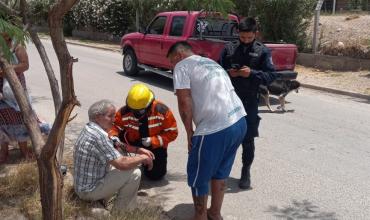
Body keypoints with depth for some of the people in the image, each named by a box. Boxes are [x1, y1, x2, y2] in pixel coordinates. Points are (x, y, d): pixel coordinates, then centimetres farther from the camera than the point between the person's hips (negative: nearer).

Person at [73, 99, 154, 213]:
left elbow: (116, 145, 16)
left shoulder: (90, 128, 4)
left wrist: (138, 150, 6)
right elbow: (122, 164, -28)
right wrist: (143, 158, -12)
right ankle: (120, 213, 1)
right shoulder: (99, 136, -27)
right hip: (89, 190, -10)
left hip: (83, 184, 10)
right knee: (134, 173, -14)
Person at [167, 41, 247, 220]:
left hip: (216, 128, -8)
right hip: (239, 122, 8)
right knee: (220, 171, 25)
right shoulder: (211, 63, 28)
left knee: (198, 175, 12)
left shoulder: (182, 66, 3)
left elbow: (185, 102, -8)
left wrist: (189, 133, 2)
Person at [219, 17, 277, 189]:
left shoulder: (262, 51, -1)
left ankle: (246, 171, 23)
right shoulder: (229, 48, 4)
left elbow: (271, 75, -5)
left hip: (249, 102, -1)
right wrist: (228, 73, -13)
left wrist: (252, 73, -20)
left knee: (248, 139, 6)